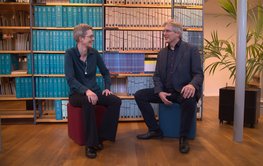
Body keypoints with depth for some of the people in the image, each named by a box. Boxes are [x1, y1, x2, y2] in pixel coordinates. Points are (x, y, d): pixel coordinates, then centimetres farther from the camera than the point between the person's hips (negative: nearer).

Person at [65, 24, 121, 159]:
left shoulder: (94, 53, 3)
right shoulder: (70, 53, -11)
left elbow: (105, 72, 13)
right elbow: (70, 78, -22)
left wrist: (107, 87, -4)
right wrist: (86, 90, -37)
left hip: (94, 91, 5)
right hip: (77, 93, -4)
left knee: (116, 101, -21)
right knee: (88, 102, -39)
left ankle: (101, 137, -11)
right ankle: (90, 143, -27)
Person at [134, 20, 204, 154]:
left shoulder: (191, 50, -2)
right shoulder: (162, 52, 12)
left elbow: (199, 74, -8)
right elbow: (157, 75, 9)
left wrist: (192, 85, -32)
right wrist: (159, 92, -12)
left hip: (183, 91, -5)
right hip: (165, 91, 5)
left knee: (190, 100, -39)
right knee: (139, 95, -9)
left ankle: (183, 137, -15)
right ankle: (155, 130, 2)